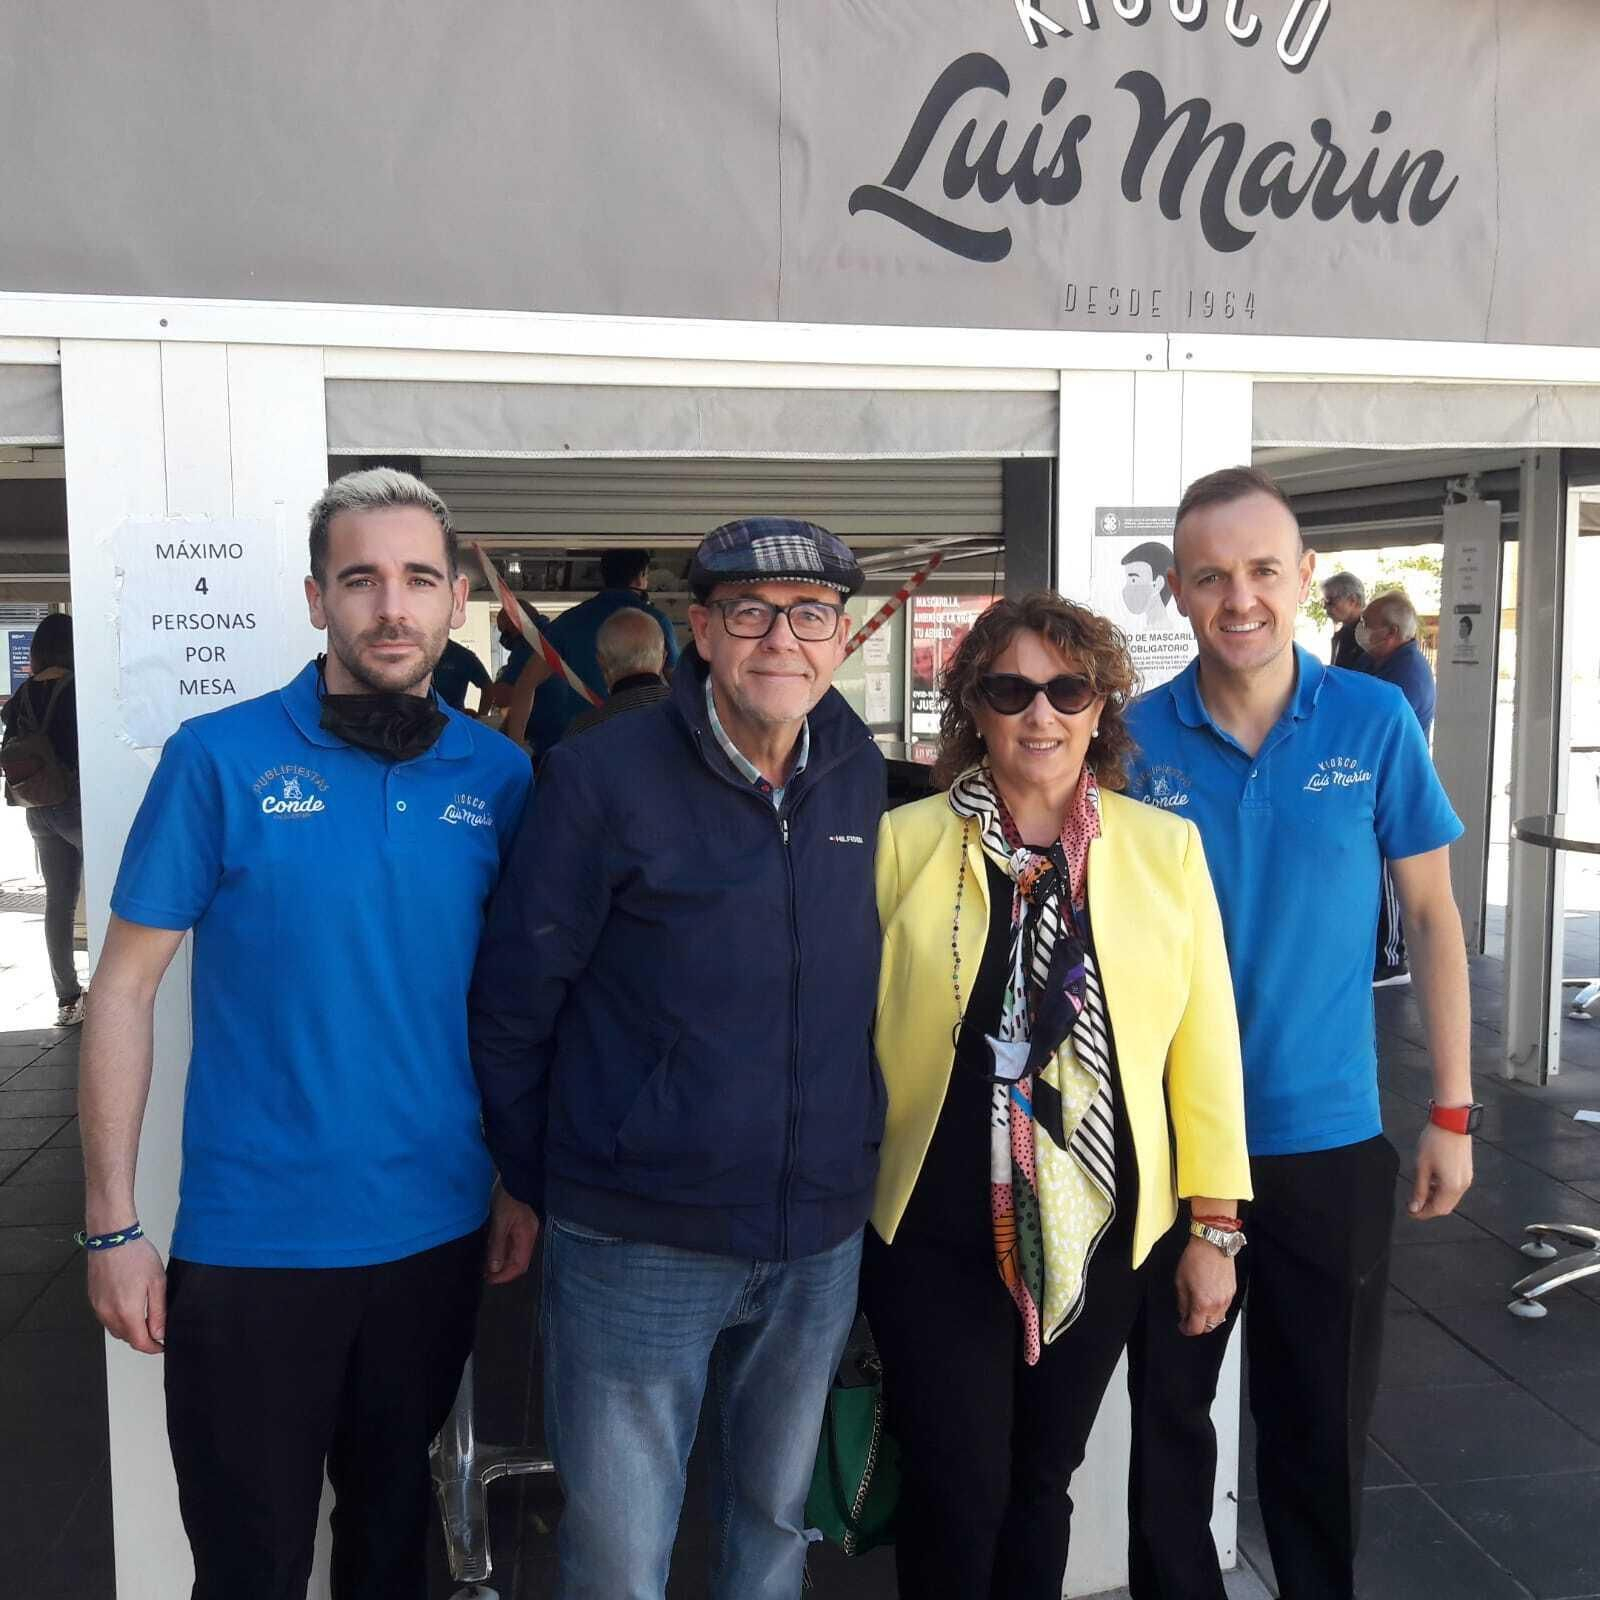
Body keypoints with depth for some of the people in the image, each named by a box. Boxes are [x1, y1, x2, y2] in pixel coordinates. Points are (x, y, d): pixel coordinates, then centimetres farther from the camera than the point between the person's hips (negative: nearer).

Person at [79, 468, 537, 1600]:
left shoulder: (500, 775, -1)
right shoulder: (220, 759, -10)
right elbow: (125, 988, -7)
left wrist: (521, 1182, 5)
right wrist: (112, 1223, -8)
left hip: (437, 1234, 3)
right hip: (251, 1241, -2)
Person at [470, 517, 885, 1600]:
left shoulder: (865, 778, 1)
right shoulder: (604, 776, -12)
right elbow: (513, 1002, -6)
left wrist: (852, 1163, 10)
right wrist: (533, 1187, 0)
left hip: (823, 1236, 4)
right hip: (639, 1238, -4)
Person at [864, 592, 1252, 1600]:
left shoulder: (1166, 848, -2)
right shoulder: (905, 843, -7)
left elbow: (1204, 1042, 1)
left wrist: (1215, 1224, 2)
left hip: (1101, 1233, 2)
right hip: (935, 1235, -2)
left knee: (1041, 1482, 18)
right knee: (958, 1497, 6)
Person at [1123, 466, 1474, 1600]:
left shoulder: (1375, 720, -6)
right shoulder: (1135, 738, -6)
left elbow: (1432, 914, 0)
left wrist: (1453, 1111, -2)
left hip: (1331, 1137, 0)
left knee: (1323, 1432, 16)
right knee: (1168, 1417, 16)